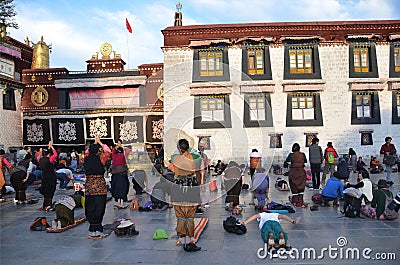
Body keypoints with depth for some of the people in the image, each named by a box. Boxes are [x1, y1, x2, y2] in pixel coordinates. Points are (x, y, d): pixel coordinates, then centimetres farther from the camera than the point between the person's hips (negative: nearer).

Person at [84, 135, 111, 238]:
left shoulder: (86, 159, 1)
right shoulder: (101, 159, -9)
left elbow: (88, 152, 24)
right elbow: (108, 151, 9)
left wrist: (95, 143, 32)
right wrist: (99, 142, 18)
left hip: (89, 186, 4)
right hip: (100, 186, -4)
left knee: (90, 208, 10)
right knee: (99, 208, 1)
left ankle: (93, 230, 15)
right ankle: (97, 231, 2)